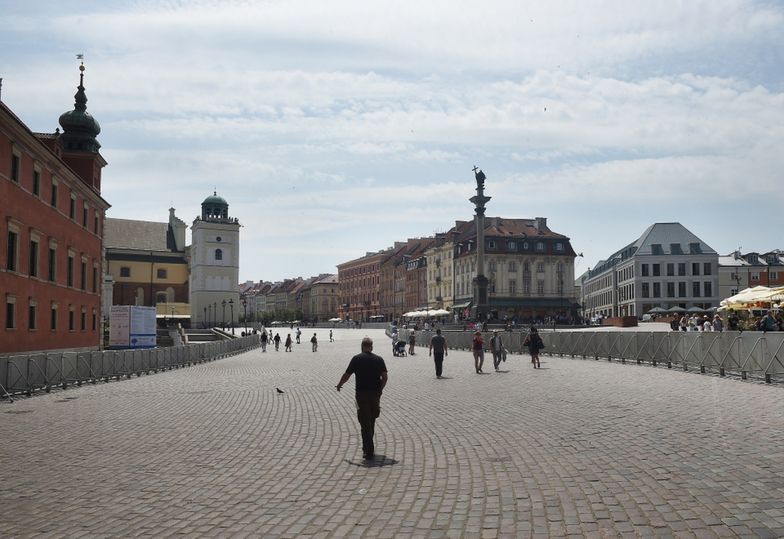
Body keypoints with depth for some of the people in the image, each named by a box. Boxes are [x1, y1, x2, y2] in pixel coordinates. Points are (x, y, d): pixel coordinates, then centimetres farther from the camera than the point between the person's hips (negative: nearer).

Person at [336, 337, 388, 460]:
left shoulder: (357, 359, -4)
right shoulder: (379, 359, 3)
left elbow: (346, 375, -2)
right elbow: (384, 377, -2)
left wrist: (339, 385, 15)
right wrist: (379, 389, 11)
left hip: (361, 393, -3)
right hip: (375, 393, 3)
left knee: (365, 423, -1)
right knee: (371, 421, 18)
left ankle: (369, 451, -6)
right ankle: (368, 447, 31)